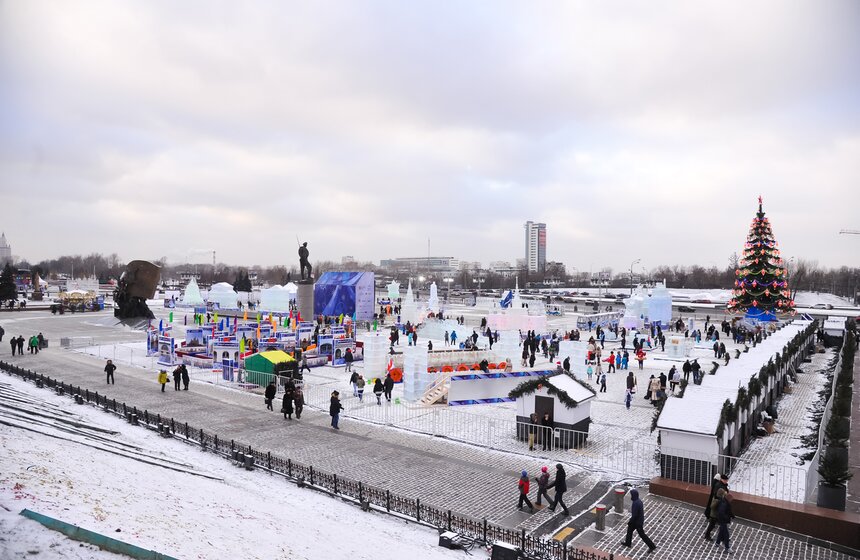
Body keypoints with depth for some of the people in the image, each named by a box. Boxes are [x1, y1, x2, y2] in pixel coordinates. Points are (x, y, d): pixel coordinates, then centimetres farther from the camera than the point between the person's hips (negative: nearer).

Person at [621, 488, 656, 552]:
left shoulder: (635, 503, -33)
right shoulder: (639, 501, -1)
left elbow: (634, 515, -29)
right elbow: (641, 511, 11)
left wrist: (629, 522, -15)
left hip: (637, 522, -10)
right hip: (640, 520, 10)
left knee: (642, 535, 6)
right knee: (629, 529, 21)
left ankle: (651, 546, 17)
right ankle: (628, 543, 35)